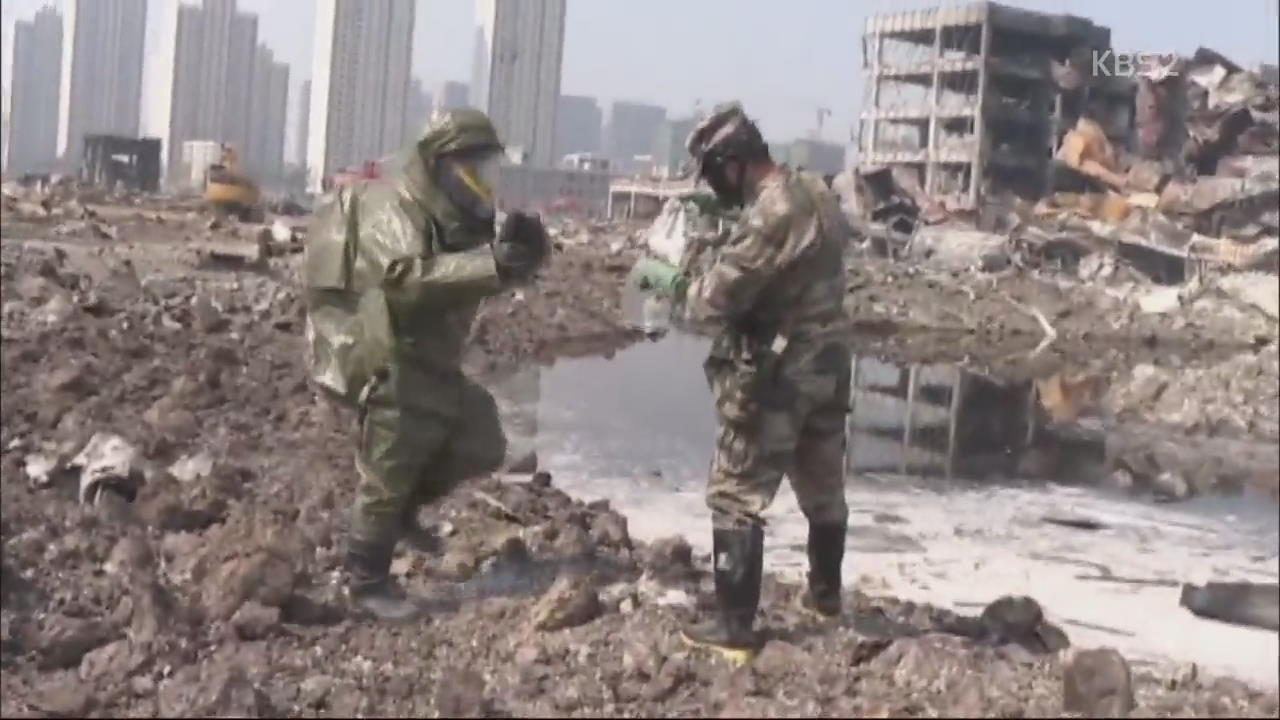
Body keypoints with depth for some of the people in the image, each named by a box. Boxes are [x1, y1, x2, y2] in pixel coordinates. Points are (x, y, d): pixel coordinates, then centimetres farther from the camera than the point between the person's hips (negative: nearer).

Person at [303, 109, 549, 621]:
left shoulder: (450, 212, 10)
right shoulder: (391, 206, -20)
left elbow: (464, 270, 9)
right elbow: (408, 278, -36)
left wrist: (518, 247, -14)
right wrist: (492, 264, -42)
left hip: (428, 358, 9)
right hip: (385, 360, -9)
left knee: (481, 443, 9)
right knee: (387, 475, -1)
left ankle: (401, 509, 25)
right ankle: (367, 583, 14)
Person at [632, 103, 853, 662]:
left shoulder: (771, 214, -23)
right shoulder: (815, 192, 6)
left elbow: (715, 301, -20)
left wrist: (664, 276, -4)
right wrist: (715, 262, 4)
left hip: (776, 375, -9)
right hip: (826, 364, 9)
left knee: (736, 498, 0)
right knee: (822, 486, 23)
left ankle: (733, 628, 3)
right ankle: (825, 593, 42)